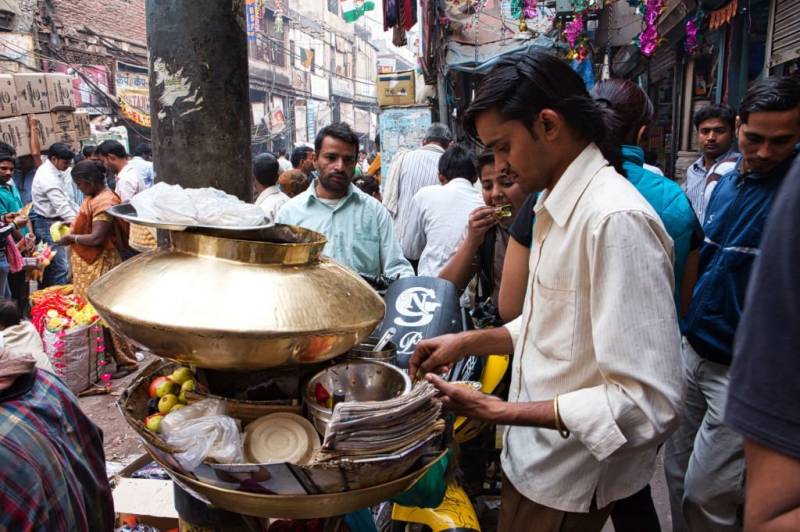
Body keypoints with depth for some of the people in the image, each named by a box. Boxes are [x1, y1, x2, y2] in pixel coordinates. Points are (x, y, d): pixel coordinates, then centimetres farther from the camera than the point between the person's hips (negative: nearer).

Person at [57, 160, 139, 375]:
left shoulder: (104, 202, -20)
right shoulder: (94, 197, 10)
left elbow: (96, 238, -23)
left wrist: (71, 238, -11)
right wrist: (71, 227, 9)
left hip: (100, 265, -10)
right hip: (88, 263, 10)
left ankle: (125, 361, 5)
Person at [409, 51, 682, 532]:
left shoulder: (617, 219, -27)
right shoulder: (560, 207, 5)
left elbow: (650, 404, -28)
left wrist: (501, 412, -24)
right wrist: (469, 341, 3)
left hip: (570, 483, -8)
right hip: (537, 457, 8)